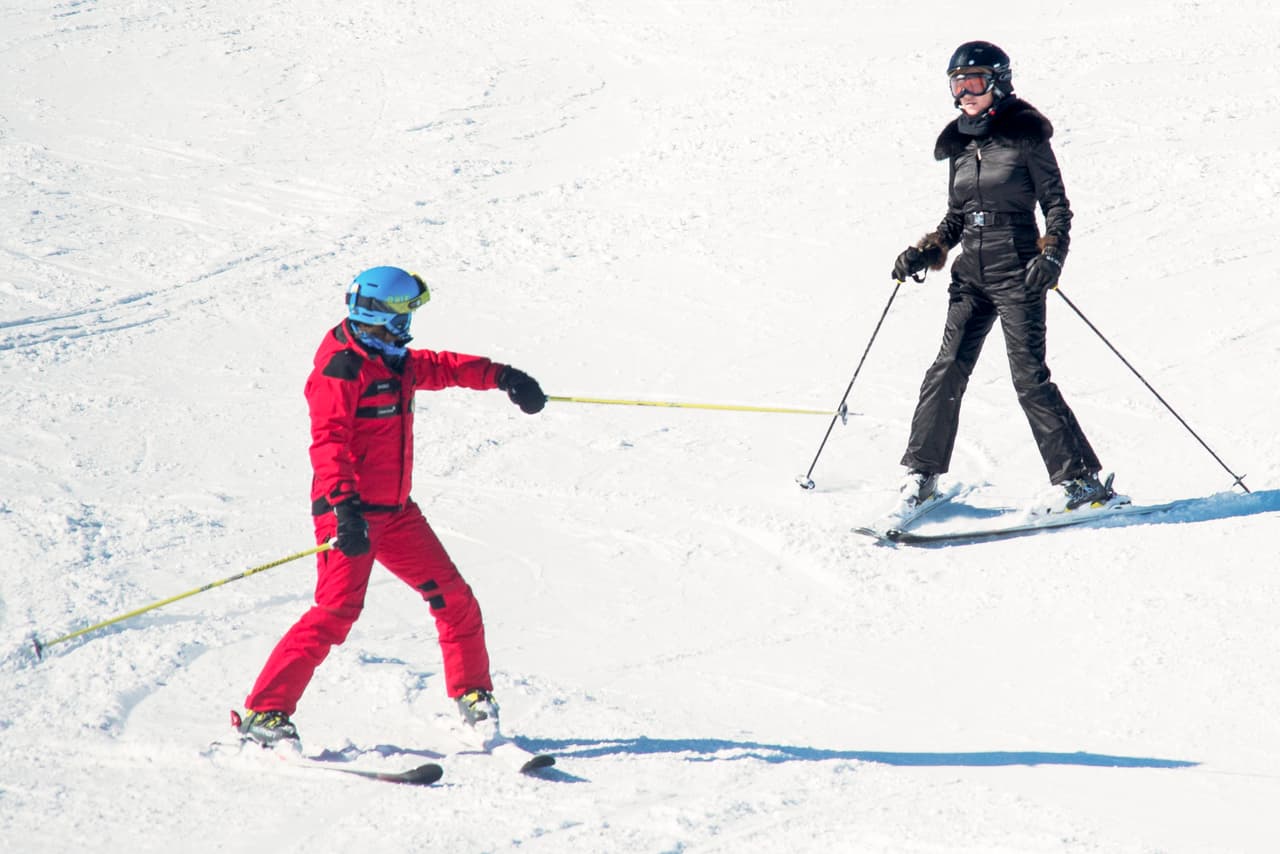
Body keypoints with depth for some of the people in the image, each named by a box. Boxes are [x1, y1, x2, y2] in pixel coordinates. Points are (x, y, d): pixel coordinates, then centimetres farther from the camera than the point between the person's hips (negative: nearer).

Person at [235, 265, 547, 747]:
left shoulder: (393, 361, 13)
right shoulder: (342, 366, -14)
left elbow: (439, 367, 33)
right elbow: (328, 441, -24)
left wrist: (501, 377, 30)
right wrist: (345, 506, -35)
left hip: (395, 509, 9)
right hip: (353, 512, -9)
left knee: (453, 598, 10)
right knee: (337, 611, -19)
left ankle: (472, 697, 28)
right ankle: (263, 712, -18)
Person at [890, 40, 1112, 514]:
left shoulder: (1025, 136, -5)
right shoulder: (960, 143, 12)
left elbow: (1058, 206, -4)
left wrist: (1051, 256, -19)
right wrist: (925, 252, 6)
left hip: (1017, 274, -5)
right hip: (972, 274, 5)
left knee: (1029, 376, -10)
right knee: (948, 370, -3)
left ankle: (1080, 479, -3)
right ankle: (920, 474, 5)